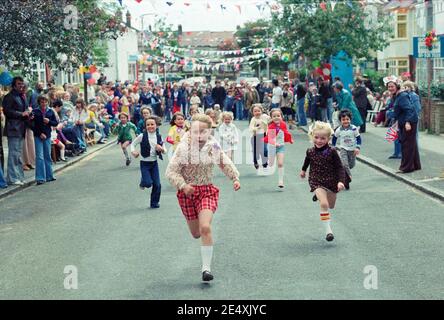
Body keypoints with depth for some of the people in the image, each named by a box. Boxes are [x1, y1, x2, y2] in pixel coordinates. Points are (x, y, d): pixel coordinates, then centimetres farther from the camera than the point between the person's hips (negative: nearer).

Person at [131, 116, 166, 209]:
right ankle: (143, 182, 23)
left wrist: (161, 149, -15)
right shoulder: (142, 136, -10)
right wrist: (133, 151, -18)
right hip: (145, 163, -3)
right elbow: (133, 144, 1)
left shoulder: (159, 137, 0)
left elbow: (165, 151, 8)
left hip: (154, 163, 3)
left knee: (157, 184, 1)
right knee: (148, 183, -14)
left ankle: (154, 203, 18)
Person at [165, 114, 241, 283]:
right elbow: (171, 171, -12)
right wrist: (183, 185, -26)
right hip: (188, 192, 0)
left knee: (205, 228, -20)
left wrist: (235, 178, -2)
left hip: (207, 191, 0)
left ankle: (206, 267, -11)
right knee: (196, 233, 11)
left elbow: (225, 163, 11)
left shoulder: (214, 146, -6)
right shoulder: (183, 148, -14)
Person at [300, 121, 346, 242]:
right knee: (324, 204, -22)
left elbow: (339, 168, -13)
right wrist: (303, 170, 35)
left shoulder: (332, 152, -15)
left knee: (331, 206, 19)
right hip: (317, 182, -1)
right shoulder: (310, 152, -7)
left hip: (331, 182, 1)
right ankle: (328, 230, -16)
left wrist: (341, 181, -27)